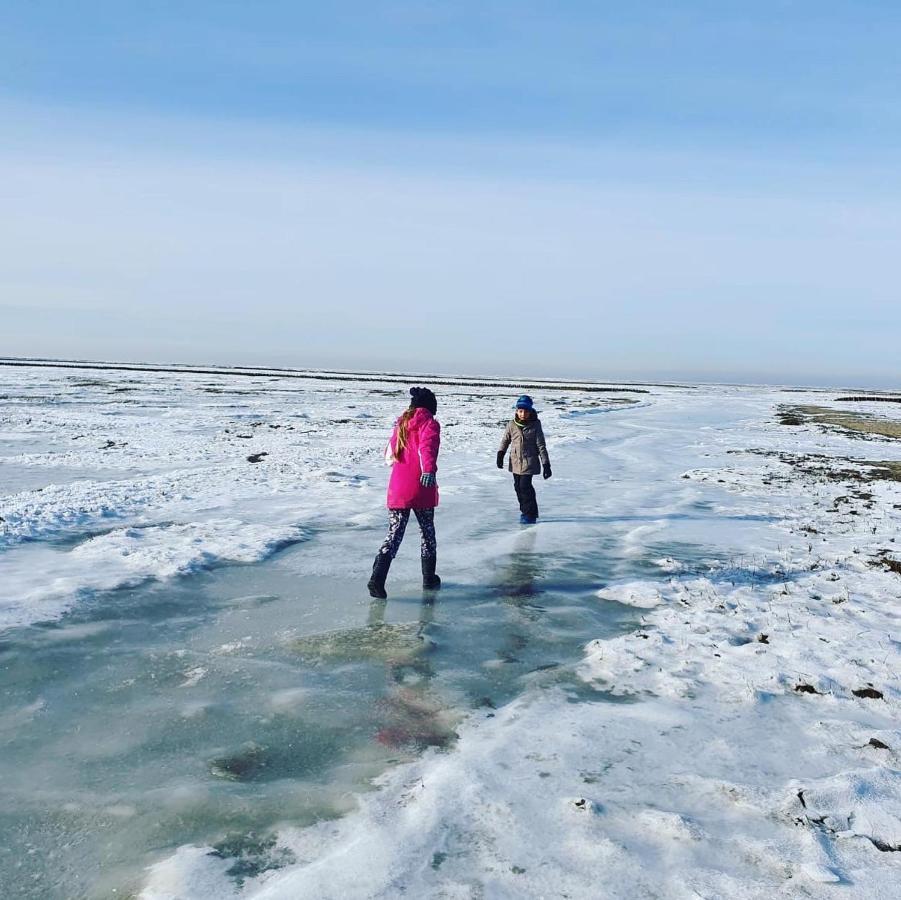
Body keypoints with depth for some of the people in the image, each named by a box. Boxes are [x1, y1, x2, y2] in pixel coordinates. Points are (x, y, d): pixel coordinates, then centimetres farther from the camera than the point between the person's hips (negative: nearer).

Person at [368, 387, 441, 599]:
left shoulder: (400, 424, 13)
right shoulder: (430, 424, -3)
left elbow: (389, 457, 22)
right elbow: (427, 447, -25)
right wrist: (429, 470, -40)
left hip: (397, 489, 4)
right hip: (421, 491, -4)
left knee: (394, 534, 3)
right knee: (428, 533, 15)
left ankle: (377, 579, -14)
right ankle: (429, 579, 25)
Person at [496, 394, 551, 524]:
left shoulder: (535, 425, -8)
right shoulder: (512, 425, 0)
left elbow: (541, 446, -6)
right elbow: (505, 440, 11)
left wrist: (546, 464, -8)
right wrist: (500, 454, -2)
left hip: (529, 462, -4)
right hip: (516, 462, 4)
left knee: (525, 486, -12)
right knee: (518, 487, 10)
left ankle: (530, 514, 0)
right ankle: (525, 510, 27)